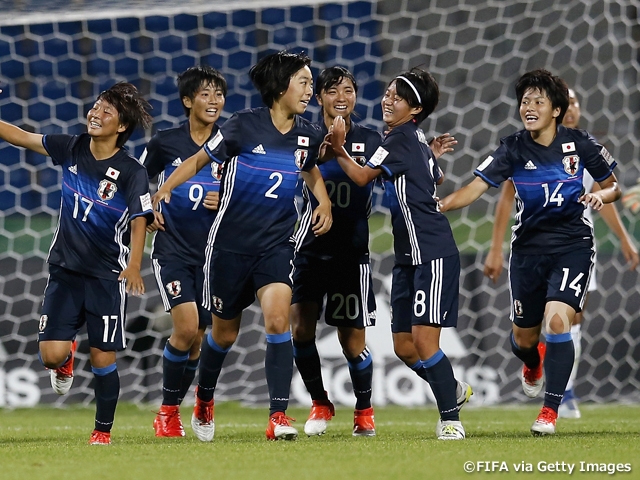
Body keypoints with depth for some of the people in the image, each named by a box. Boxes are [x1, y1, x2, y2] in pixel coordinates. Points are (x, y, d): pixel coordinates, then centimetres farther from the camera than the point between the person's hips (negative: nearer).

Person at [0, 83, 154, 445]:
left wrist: (133, 267, -31)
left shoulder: (132, 172, -12)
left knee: (103, 359, -1)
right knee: (52, 354, -8)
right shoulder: (72, 149, -1)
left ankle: (103, 431, 18)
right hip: (65, 269, 3)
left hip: (108, 276, -3)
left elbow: (139, 222, -17)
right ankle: (68, 356, 29)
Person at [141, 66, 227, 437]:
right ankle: (168, 410, 0)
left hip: (213, 250, 2)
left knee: (197, 338, 2)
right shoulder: (165, 142, 0)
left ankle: (174, 409, 19)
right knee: (186, 328, -17)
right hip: (173, 249, -2)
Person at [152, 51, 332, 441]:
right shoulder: (244, 125, -11)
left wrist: (325, 203, 6)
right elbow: (199, 161, -1)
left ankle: (279, 416, -21)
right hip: (230, 244, -2)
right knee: (225, 333, 12)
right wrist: (165, 190, -15)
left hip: (277, 244, 2)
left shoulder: (308, 136, 1)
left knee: (278, 318, -21)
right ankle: (204, 400, 41)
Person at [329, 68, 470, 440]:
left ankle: (451, 419, -6)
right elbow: (438, 178, 30)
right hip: (411, 256, 10)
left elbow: (362, 177, -6)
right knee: (404, 346, 10)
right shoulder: (416, 138, 15)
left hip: (432, 254, -10)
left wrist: (339, 149, 4)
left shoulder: (402, 138, -11)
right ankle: (454, 390, 30)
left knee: (423, 340, -13)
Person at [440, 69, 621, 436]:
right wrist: (434, 206, -29)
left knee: (557, 321, -23)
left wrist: (600, 196, -18)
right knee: (523, 339, 11)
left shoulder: (579, 143, -7)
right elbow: (475, 188, -14)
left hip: (573, 246, -2)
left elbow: (614, 186, 5)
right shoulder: (514, 149, -6)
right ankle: (533, 362, 52)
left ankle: (550, 411, -12)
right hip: (529, 248, 2)